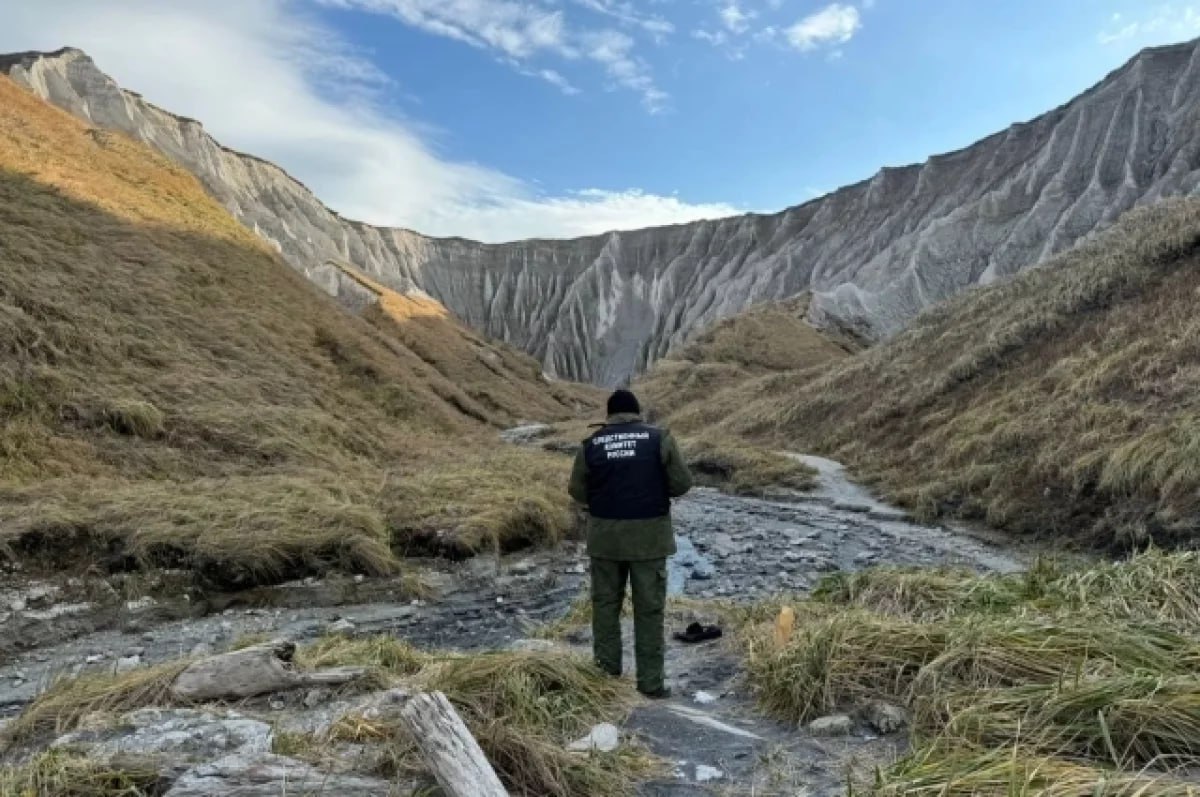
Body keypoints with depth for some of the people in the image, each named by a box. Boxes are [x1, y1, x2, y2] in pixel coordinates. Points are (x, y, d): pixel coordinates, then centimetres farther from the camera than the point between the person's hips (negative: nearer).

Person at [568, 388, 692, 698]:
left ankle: (608, 665, 27)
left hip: (605, 535, 2)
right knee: (649, 608, 7)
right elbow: (682, 483, -3)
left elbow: (578, 492, 6)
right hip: (649, 534, -1)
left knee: (606, 600, 18)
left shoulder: (592, 444, 1)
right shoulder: (659, 438, -3)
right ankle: (650, 681, 11)